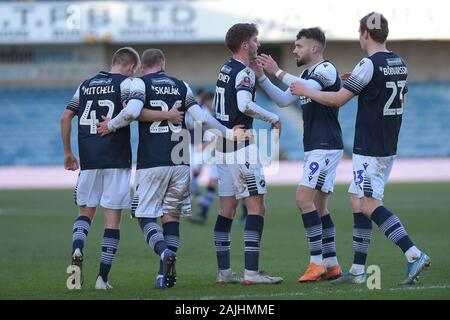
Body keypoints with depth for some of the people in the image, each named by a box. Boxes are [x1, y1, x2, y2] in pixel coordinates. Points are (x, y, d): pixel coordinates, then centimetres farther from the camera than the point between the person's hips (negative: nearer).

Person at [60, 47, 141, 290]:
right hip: (116, 160, -4)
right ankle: (102, 277, -2)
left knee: (86, 211, 18)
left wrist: (67, 152, 19)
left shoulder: (85, 85, 15)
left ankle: (77, 251, -12)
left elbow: (65, 117, 12)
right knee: (112, 217, 2)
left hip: (89, 160, 4)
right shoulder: (125, 83, -2)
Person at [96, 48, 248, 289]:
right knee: (171, 215, 11)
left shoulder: (141, 83, 0)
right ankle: (167, 272, 2)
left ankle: (164, 252, -25)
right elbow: (201, 117, 6)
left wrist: (111, 126, -2)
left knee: (145, 215, 2)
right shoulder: (181, 86, 12)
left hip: (151, 163, -4)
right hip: (179, 162, 4)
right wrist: (228, 133, 17)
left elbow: (132, 111, -18)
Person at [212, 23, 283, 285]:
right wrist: (273, 119, -17)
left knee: (227, 208, 10)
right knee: (256, 207, -7)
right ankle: (251, 272, -13)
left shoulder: (226, 70, 14)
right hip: (241, 147, -9)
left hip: (223, 144, 9)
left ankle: (224, 271, 11)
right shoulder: (244, 73, -12)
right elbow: (245, 105, -28)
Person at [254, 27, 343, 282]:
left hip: (326, 148, -10)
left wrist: (277, 72, -23)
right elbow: (284, 100, 20)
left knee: (304, 198, -16)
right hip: (314, 148, 10)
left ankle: (317, 261, -15)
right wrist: (261, 77, 9)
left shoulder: (327, 69, -10)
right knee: (318, 206, 9)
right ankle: (332, 265, 12)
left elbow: (308, 88, -27)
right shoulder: (307, 74, 19)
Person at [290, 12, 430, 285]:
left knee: (369, 205, -9)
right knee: (359, 203, 12)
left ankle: (414, 254, -19)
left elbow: (338, 99, -14)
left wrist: (305, 91, 1)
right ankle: (358, 270, 11)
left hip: (369, 148, -9)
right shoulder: (400, 63, 10)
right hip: (388, 147, 9)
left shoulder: (370, 64, -16)